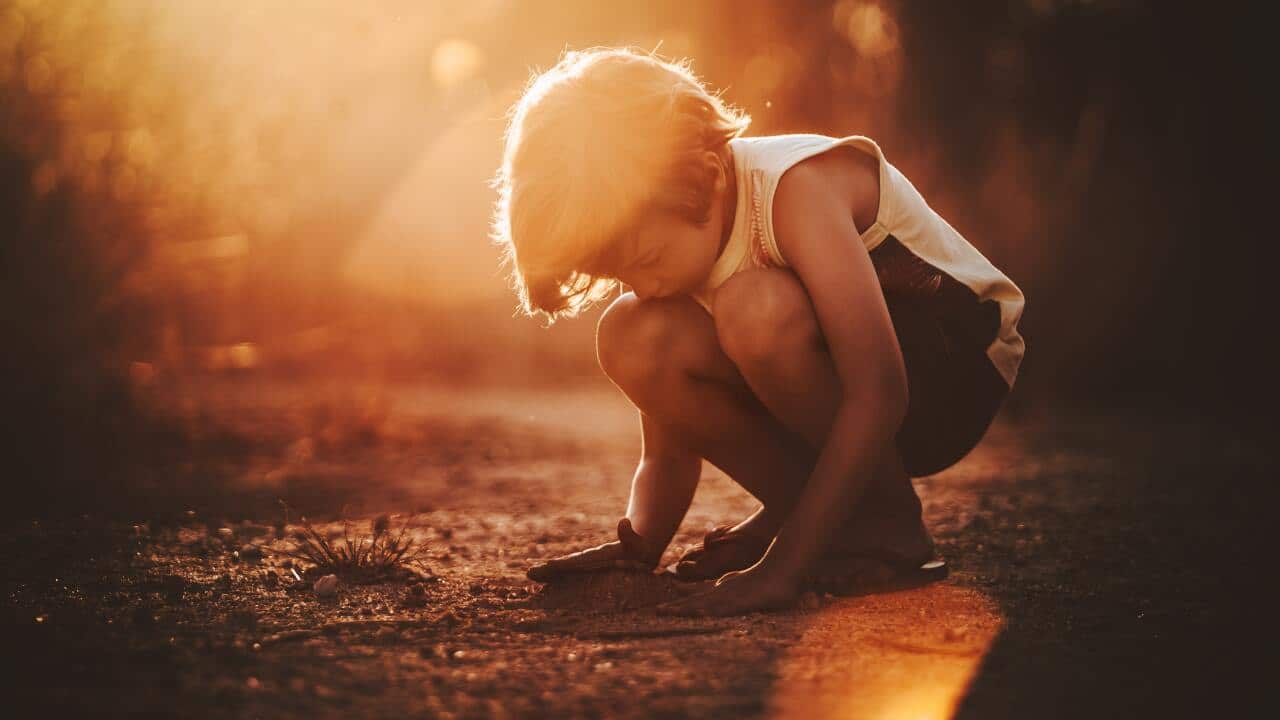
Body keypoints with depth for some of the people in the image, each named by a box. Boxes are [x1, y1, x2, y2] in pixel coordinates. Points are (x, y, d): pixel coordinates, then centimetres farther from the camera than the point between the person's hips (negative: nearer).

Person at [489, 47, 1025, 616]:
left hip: (959, 369, -6)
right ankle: (798, 512, -4)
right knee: (631, 337, -19)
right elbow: (667, 449, 2)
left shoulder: (799, 188, -27)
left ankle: (887, 524, -15)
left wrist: (783, 568, -37)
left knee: (755, 308, -36)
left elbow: (876, 397, -34)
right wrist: (637, 547, -16)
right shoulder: (668, 235, -6)